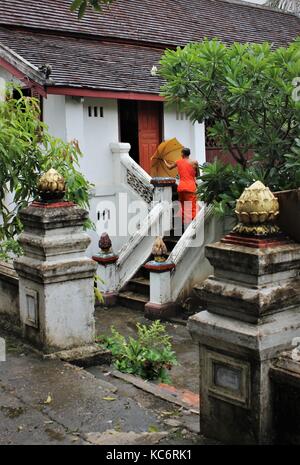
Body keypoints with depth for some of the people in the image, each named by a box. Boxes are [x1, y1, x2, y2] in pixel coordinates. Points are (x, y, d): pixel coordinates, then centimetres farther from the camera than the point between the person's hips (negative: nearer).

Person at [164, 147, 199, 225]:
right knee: (192, 207, -5)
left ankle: (183, 222, 22)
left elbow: (169, 167, 28)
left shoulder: (178, 162, 8)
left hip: (181, 187, 4)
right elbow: (197, 175, 7)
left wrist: (165, 161, 48)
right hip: (191, 187, -4)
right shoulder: (194, 162, -3)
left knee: (183, 207, 17)